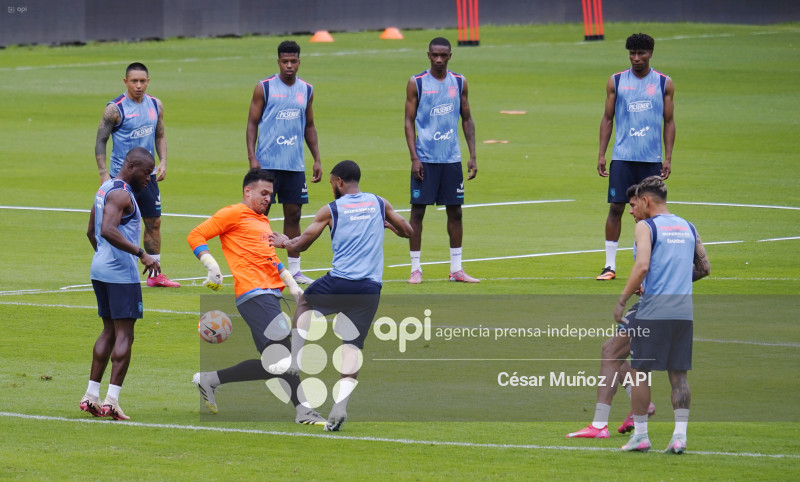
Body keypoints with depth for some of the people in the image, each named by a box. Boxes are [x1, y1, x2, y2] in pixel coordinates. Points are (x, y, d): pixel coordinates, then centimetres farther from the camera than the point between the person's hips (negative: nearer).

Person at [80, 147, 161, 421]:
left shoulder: (105, 188, 16)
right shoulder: (121, 193, -15)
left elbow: (92, 232, 24)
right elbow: (108, 230, -29)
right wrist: (142, 254, -30)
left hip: (100, 268, 10)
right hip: (121, 272, -10)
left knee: (110, 331, 15)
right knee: (124, 335, -6)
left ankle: (91, 396, 13)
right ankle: (111, 400, -10)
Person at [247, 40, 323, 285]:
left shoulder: (306, 90, 10)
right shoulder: (264, 88, -2)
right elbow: (252, 123, -1)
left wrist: (317, 159, 13)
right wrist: (252, 158, -11)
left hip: (295, 164, 4)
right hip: (267, 163, -4)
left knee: (293, 214, 5)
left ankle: (294, 269, 10)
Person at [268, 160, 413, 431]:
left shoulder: (331, 210, 2)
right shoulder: (379, 204, 10)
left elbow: (300, 245, 9)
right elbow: (408, 231, 22)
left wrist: (283, 242, 31)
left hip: (340, 282, -2)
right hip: (371, 288, 2)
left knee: (305, 302, 30)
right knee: (353, 346, 2)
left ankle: (295, 360, 21)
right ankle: (339, 407, -13)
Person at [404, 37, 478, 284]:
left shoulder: (459, 83, 8)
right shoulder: (416, 83, -2)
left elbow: (467, 120, 13)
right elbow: (409, 122, -2)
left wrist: (472, 156, 6)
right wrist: (414, 158, -11)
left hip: (452, 158, 3)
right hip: (425, 159, -3)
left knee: (455, 211, 5)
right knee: (418, 211, -2)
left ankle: (456, 269, 12)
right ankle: (415, 268, 4)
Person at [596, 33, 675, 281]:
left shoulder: (664, 84, 5)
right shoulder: (616, 82, 6)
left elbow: (669, 122, 7)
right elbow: (607, 119, 9)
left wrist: (668, 158, 0)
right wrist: (601, 155, 3)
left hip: (651, 158, 0)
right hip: (622, 157, 0)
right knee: (616, 207, -4)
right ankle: (610, 265, 1)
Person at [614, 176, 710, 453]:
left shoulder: (646, 226, -5)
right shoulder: (687, 227, 13)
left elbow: (642, 266, -18)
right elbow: (704, 267, 17)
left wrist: (621, 301, -10)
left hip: (653, 310, -6)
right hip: (684, 310, 6)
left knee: (640, 371, 5)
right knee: (678, 374, 8)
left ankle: (640, 436, 8)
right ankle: (680, 435, 0)